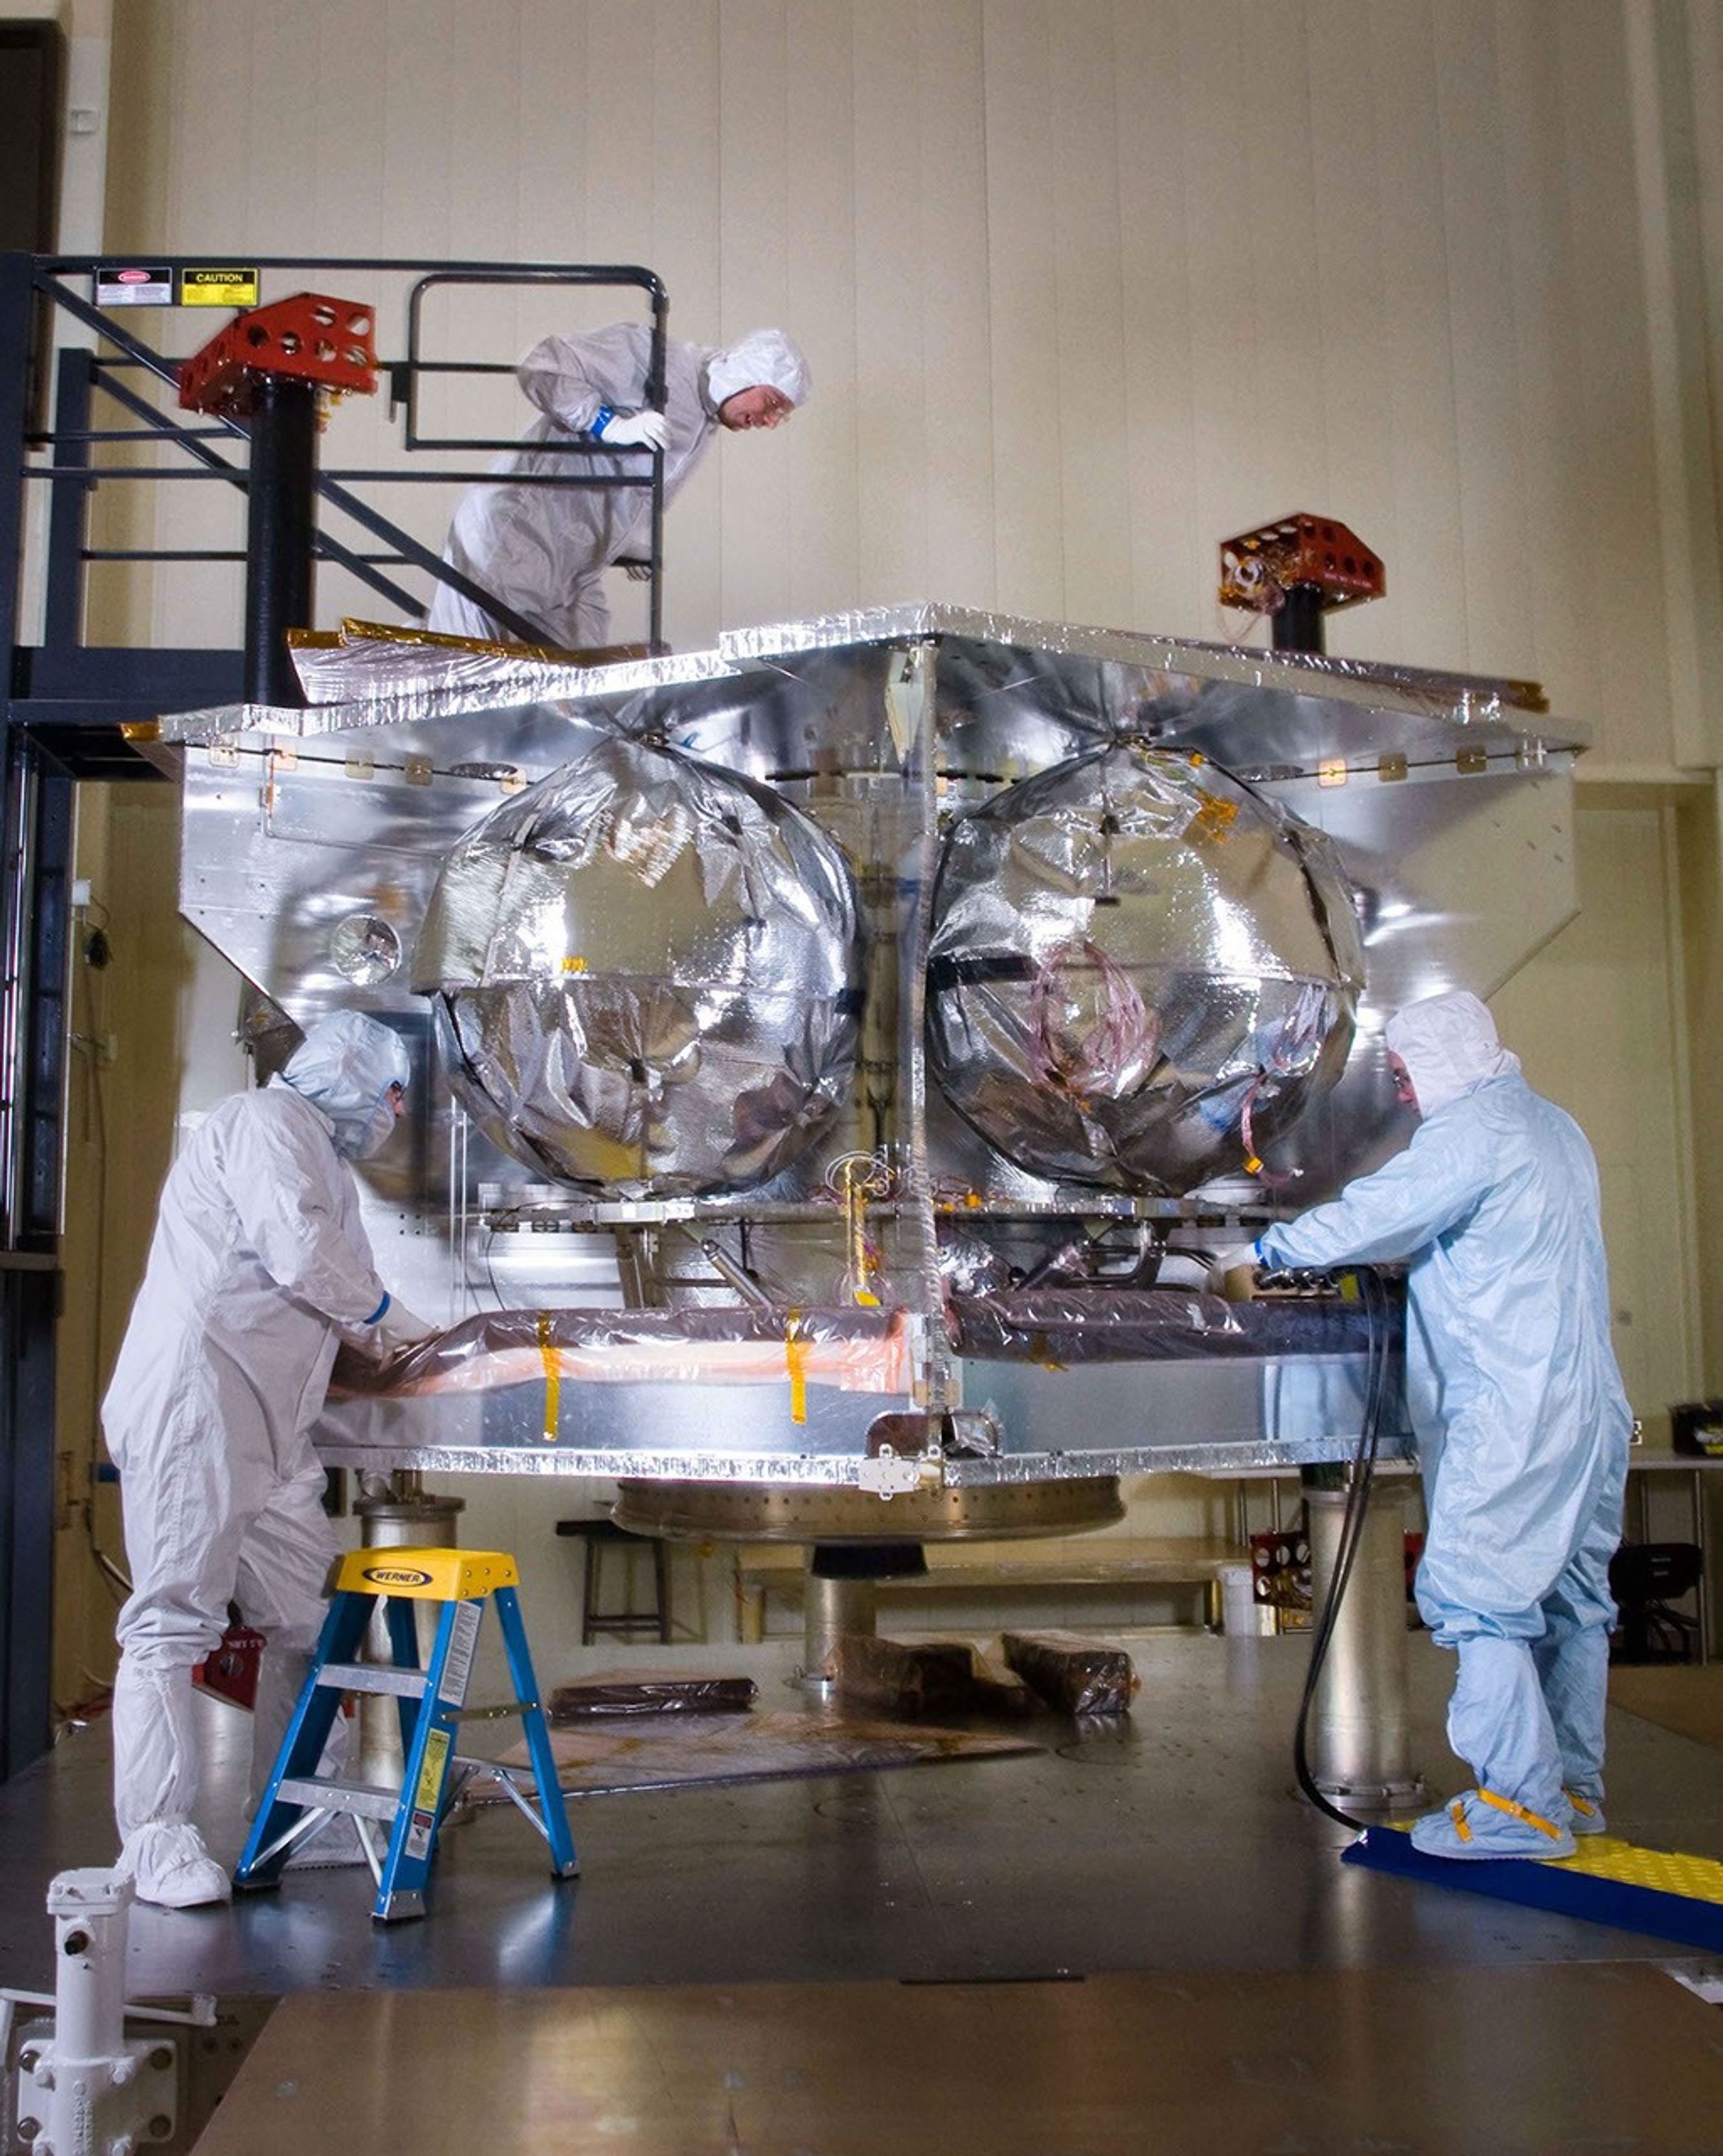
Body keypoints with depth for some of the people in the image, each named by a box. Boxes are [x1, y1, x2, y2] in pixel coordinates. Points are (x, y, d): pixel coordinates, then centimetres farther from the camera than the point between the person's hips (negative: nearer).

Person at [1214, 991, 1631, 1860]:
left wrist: (1268, 1249, 3)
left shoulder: (1472, 1131, -11)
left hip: (1511, 1410, -10)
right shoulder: (1554, 1128, 18)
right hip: (1589, 1405, 10)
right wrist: (1393, 1257, 22)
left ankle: (1521, 1804, -8)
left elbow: (1369, 1217, -12)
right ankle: (1574, 1786, 20)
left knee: (1475, 1595, -7)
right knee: (1570, 1593, 13)